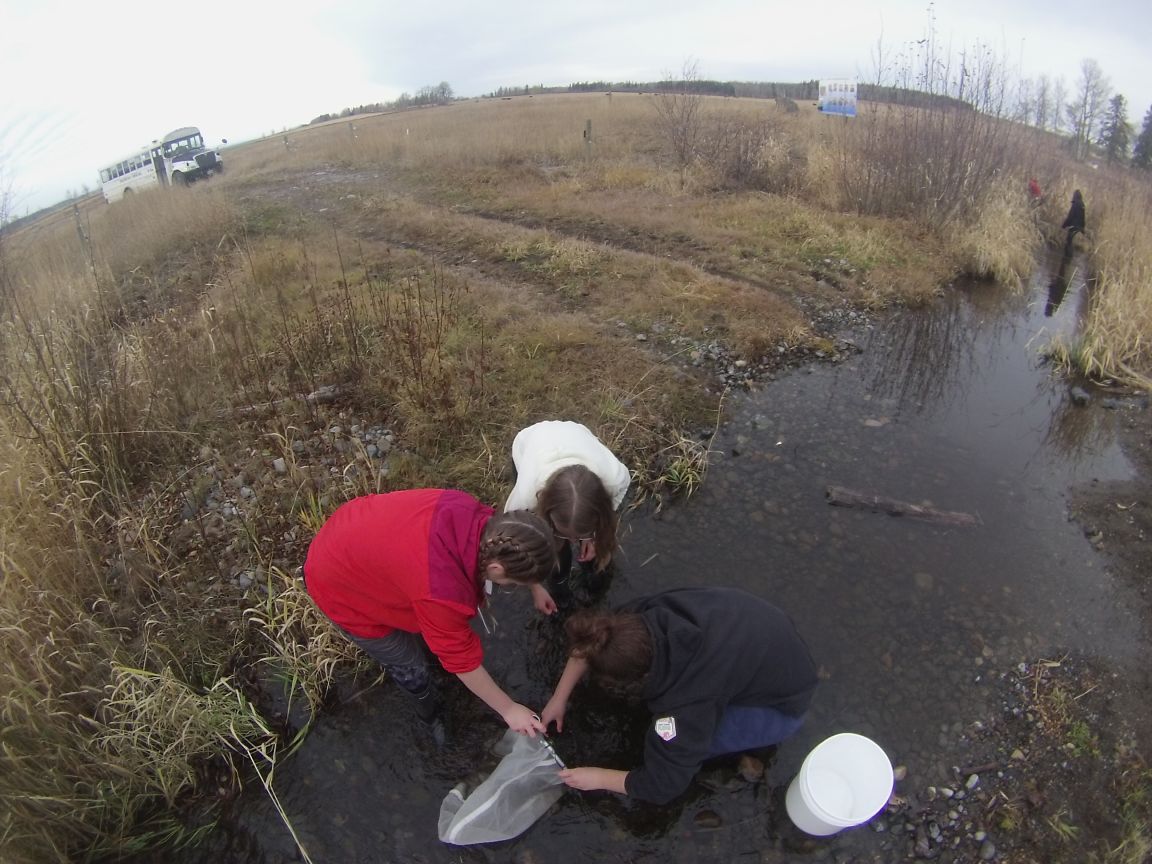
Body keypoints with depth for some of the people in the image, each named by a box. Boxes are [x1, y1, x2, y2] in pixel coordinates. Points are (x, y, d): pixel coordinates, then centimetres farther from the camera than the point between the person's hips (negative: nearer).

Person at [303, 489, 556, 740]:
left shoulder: (468, 512, -23)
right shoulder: (442, 591, -41)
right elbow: (463, 661, -23)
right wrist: (508, 709, -8)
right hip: (340, 588, -6)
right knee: (409, 664, 14)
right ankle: (431, 711, 43)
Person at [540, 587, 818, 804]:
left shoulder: (685, 704, -38)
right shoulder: (644, 616, -25)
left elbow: (662, 787, -22)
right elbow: (586, 645, -4)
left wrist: (598, 778, -9)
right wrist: (559, 698, 2)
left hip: (782, 706, -5)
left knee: (682, 745, -17)